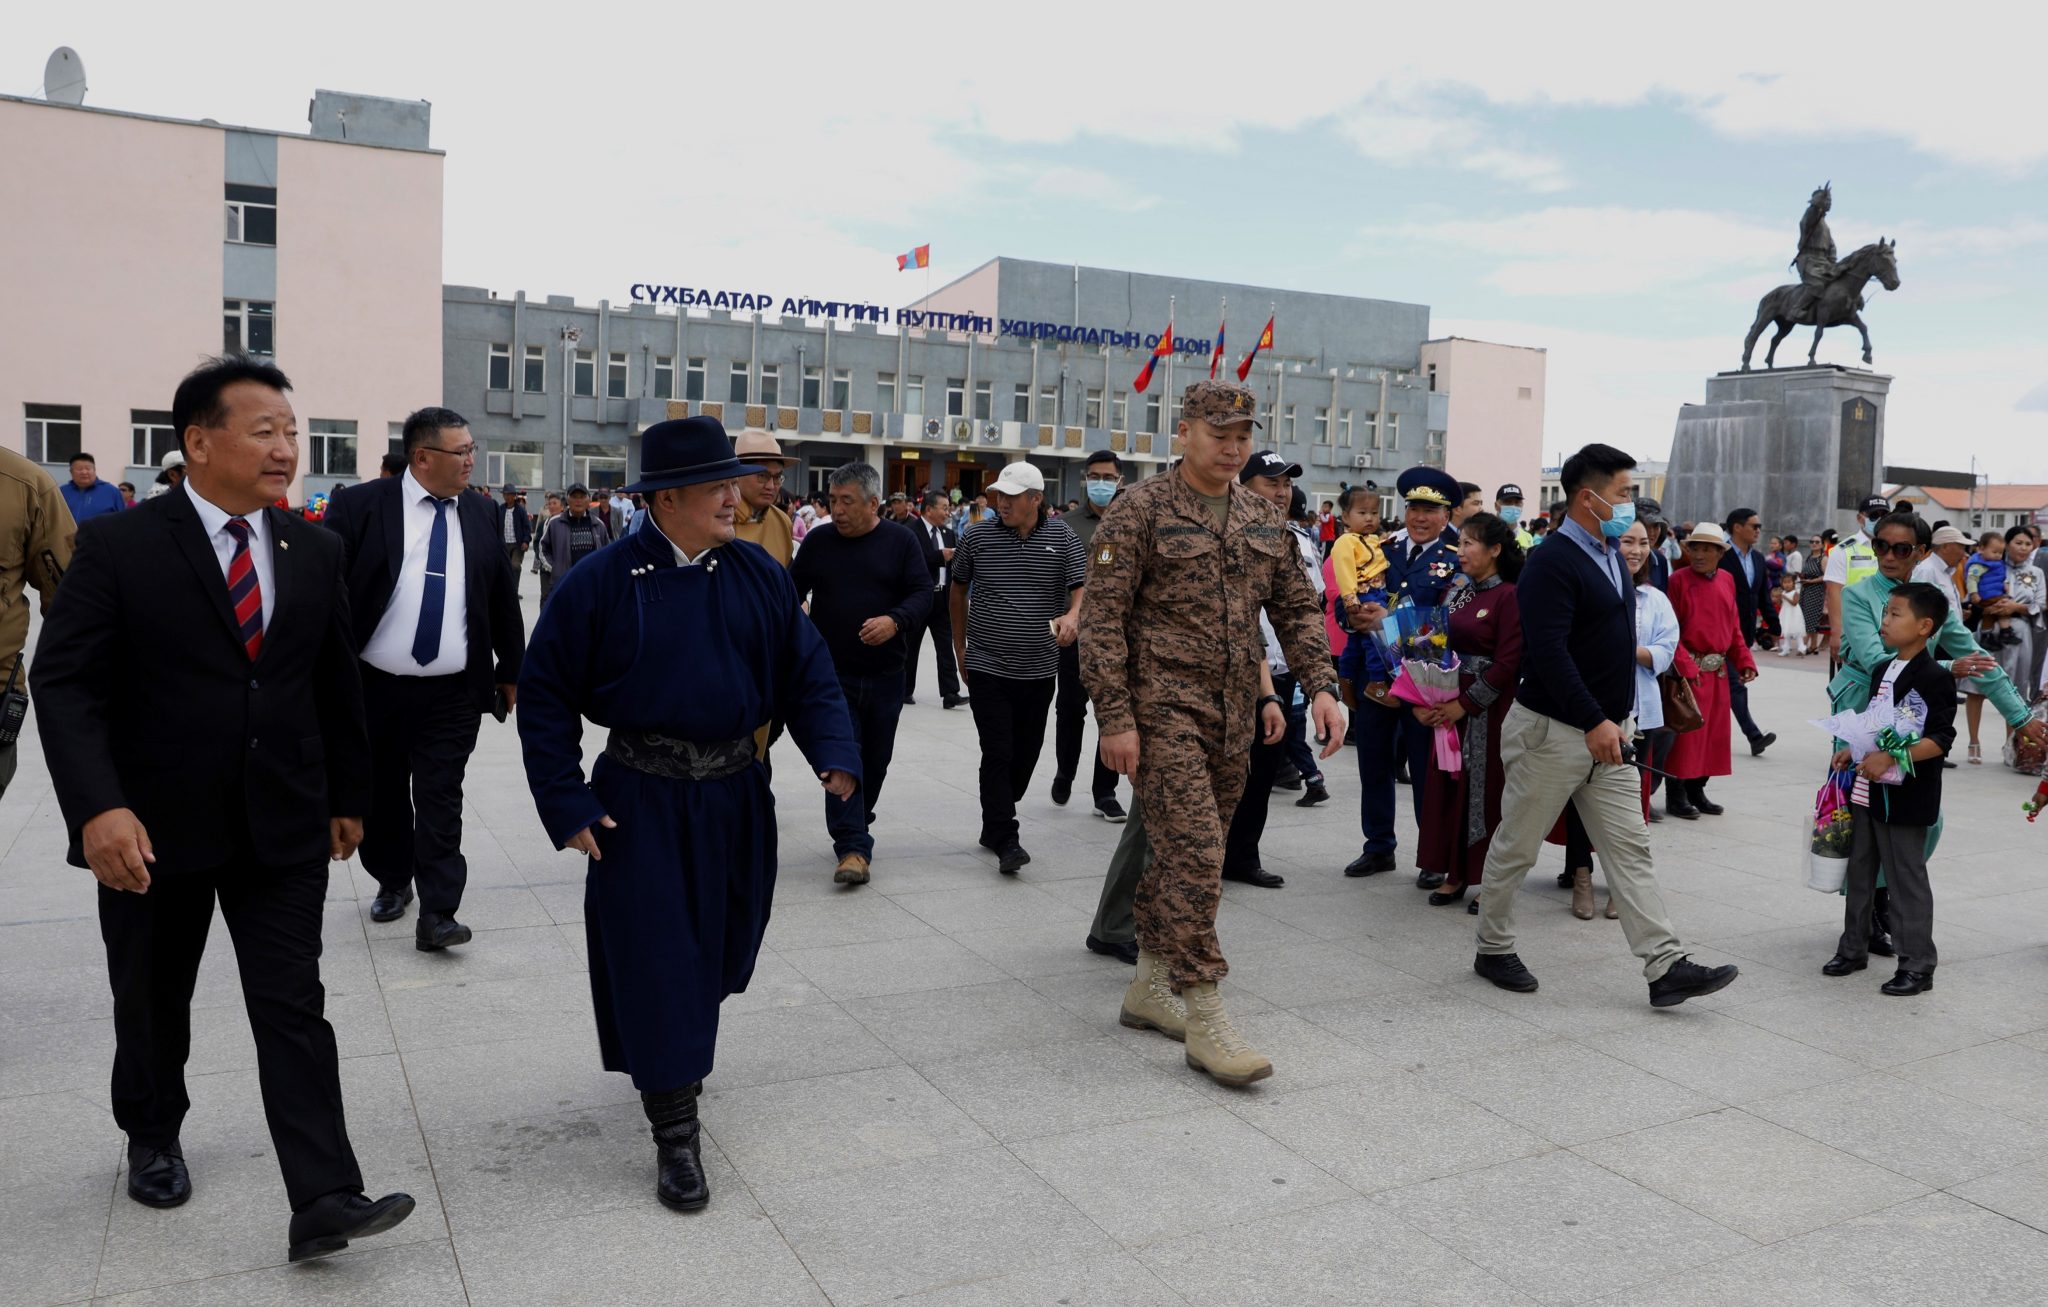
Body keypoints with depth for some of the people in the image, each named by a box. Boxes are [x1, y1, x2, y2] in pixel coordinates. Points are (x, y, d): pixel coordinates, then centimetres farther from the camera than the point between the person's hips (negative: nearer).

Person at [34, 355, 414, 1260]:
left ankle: (323, 1200, -1)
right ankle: (152, 1139, 43)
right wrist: (98, 807, -25)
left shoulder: (315, 551, 3)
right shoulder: (119, 546, -9)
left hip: (284, 827, 2)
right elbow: (65, 682, -13)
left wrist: (348, 795, 13)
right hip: (152, 828, -2)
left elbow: (337, 684, 9)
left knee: (293, 1007, -1)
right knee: (152, 1005, 18)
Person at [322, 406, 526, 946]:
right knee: (382, 796, 15)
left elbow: (504, 598, 11)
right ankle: (393, 881, 36)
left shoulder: (484, 514, 4)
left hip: (453, 694, 1)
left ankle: (437, 913, 0)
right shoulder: (359, 506, -5)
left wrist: (511, 672, 12)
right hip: (375, 689, 0)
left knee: (440, 800, -2)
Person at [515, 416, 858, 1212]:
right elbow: (545, 693, -5)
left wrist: (835, 751, -13)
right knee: (655, 959, -1)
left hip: (734, 796, 4)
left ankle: (679, 1055, 47)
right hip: (639, 802, -4)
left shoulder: (758, 575, 0)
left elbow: (808, 672, 4)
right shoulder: (600, 582, -10)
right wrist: (567, 803, -10)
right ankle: (675, 1135, 11)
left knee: (716, 951, 17)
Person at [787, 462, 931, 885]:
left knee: (876, 758, 12)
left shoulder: (900, 540, -1)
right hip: (833, 672, -1)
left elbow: (923, 593, -5)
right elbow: (792, 592, 11)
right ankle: (854, 847, -9)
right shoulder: (818, 541, 3)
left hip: (885, 675, 1)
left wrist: (896, 620, -23)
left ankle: (856, 828, 33)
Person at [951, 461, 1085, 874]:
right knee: (998, 754, -8)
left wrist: (1072, 615, -29)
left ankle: (994, 825, 29)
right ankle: (1005, 840, -4)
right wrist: (960, 647, 13)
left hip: (1039, 669, 2)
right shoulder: (977, 536, -1)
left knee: (1026, 753, 11)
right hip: (988, 666, -2)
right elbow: (959, 590, 12)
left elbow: (1082, 586, -6)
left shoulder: (1062, 537, -1)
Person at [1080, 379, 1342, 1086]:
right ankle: (1205, 1021, -6)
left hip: (1232, 713, 7)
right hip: (1162, 707, -7)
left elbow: (1296, 608, 16)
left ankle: (1148, 987, 27)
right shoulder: (1140, 510, -7)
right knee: (1195, 851, -13)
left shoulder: (1261, 517, 12)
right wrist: (1115, 717, -15)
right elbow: (1101, 618, -10)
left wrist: (1321, 686, 1)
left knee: (1186, 850, 13)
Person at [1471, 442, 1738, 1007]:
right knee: (1516, 847, 6)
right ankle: (1493, 950, 21)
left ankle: (1666, 967, 6)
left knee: (1630, 849, 5)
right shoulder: (1551, 563, -17)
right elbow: (1548, 653, -25)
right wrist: (1595, 722, -26)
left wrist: (1620, 716, 16)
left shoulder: (1611, 554, 12)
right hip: (1552, 731, -8)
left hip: (1607, 731, 9)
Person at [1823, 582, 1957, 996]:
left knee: (1906, 879, 0)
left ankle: (1917, 965, 11)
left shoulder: (1935, 678, -14)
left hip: (1906, 799, -8)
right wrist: (1853, 752, 8)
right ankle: (1853, 948, 29)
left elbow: (1940, 739, -20)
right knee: (1860, 872, 16)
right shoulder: (1882, 672, 12)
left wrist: (1892, 758, -29)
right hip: (1866, 791, 8)